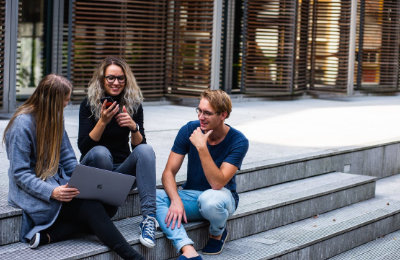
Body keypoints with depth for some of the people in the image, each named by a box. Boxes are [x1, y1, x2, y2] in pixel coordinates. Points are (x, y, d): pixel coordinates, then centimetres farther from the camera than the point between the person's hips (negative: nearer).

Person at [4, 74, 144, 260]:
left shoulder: (55, 118, 11)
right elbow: (20, 173, -15)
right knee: (90, 207, -28)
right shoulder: (22, 124, -13)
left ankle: (47, 235, -25)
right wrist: (52, 192, -29)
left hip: (59, 183, 8)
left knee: (108, 204, -19)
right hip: (33, 192, -8)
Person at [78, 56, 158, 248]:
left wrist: (134, 127, -23)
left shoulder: (133, 105, 1)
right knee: (101, 152, -35)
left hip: (122, 168, 3)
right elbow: (83, 146, -13)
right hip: (94, 166, -2)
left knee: (146, 150, -28)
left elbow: (139, 145, -2)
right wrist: (103, 121, -26)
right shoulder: (89, 104, -6)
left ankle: (149, 216, -39)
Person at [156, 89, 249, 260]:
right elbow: (169, 172, -9)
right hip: (190, 195, 3)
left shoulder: (238, 142, -16)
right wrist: (176, 200, -28)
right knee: (154, 196, -26)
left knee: (210, 199, -40)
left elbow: (217, 183, -27)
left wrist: (202, 148, -34)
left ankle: (218, 233, -3)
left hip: (221, 196, -3)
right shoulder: (189, 130, -7)